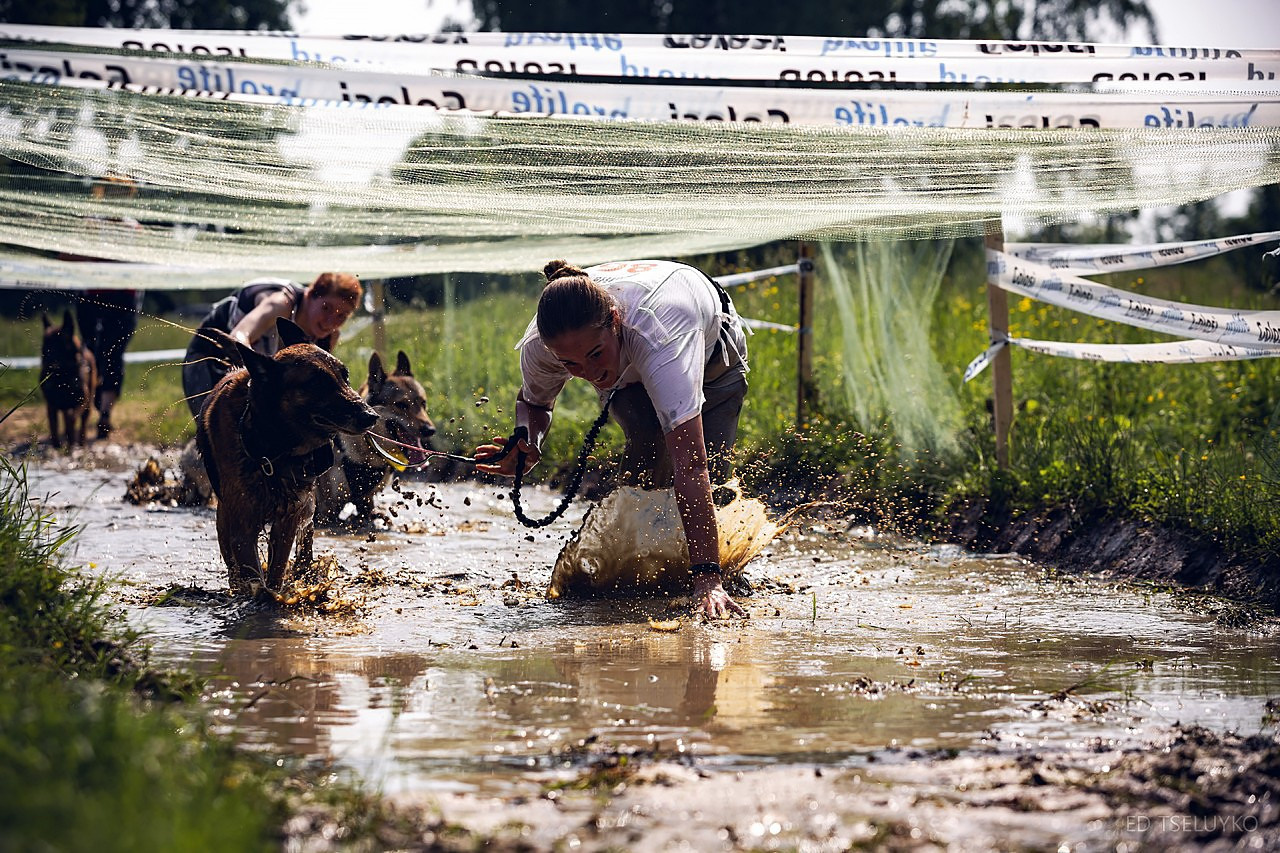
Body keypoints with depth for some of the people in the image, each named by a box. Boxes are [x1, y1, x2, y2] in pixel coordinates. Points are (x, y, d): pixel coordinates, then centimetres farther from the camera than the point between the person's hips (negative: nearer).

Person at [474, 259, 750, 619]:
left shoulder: (656, 331, -51)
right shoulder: (537, 346, -36)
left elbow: (690, 464, -58)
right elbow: (533, 401, -8)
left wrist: (707, 579, -64)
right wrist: (527, 445, -33)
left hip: (712, 350, -2)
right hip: (626, 369, 2)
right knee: (650, 444, -29)